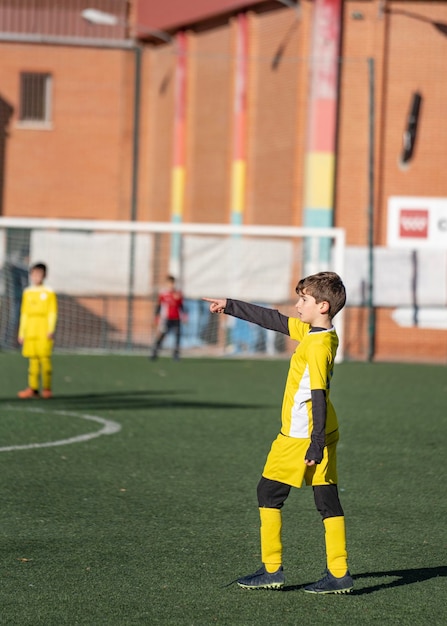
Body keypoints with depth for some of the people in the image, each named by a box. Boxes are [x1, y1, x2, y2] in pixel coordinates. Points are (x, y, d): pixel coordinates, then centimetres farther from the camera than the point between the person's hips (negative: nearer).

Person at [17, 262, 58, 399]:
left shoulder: (49, 293, 2)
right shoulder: (27, 293, 14)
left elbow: (53, 313, -1)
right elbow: (24, 314, 17)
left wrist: (51, 330, -12)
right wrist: (21, 333, 14)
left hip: (44, 331, -4)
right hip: (30, 331, 4)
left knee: (45, 358, -7)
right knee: (33, 359, 1)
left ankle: (47, 389, -4)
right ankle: (33, 388, -1)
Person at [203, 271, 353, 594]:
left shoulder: (317, 345, -19)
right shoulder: (311, 331, 8)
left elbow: (318, 397, -23)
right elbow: (273, 319, 18)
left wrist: (315, 446, -25)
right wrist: (230, 306, 23)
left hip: (301, 437, -8)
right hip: (324, 433, 8)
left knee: (269, 493, 4)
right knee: (328, 501, 6)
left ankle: (272, 570, 7)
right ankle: (339, 574, 5)